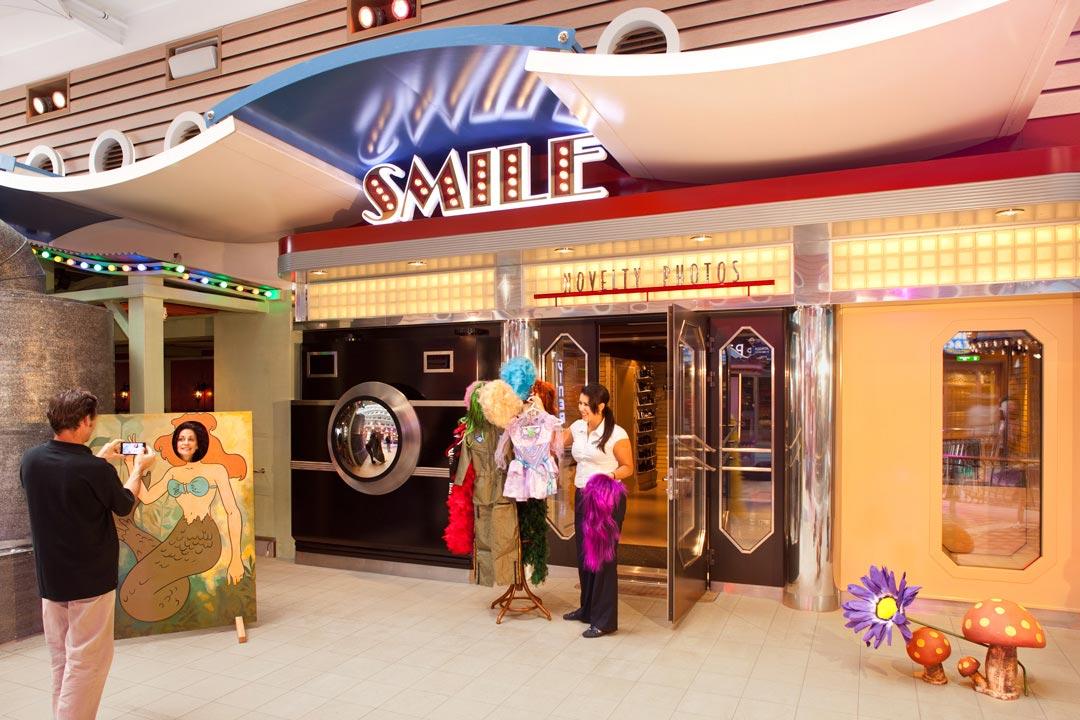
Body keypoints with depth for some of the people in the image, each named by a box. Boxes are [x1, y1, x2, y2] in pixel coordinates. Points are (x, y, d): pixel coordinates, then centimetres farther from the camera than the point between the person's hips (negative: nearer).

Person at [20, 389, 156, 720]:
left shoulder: (31, 460, -5)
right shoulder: (96, 470, -24)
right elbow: (124, 505, -3)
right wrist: (138, 470, 13)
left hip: (49, 579, 7)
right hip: (91, 580, -7)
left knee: (61, 659, 18)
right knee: (86, 662, 4)